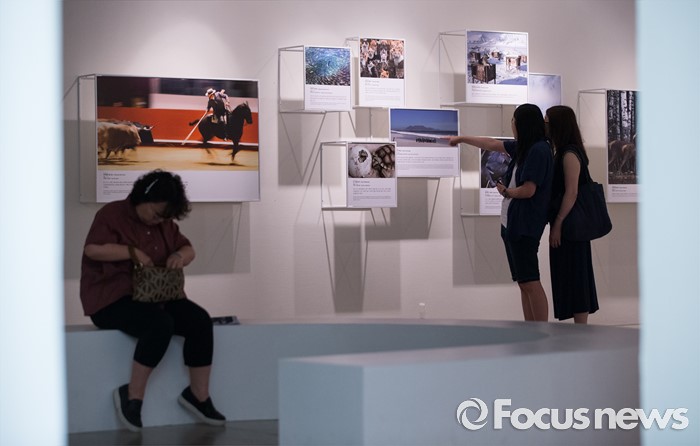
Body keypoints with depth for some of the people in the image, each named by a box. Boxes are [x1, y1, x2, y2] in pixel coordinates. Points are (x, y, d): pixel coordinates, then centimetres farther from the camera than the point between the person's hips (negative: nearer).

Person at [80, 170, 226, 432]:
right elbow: (93, 249, -20)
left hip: (154, 297, 7)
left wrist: (180, 255, -7)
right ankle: (132, 396, -24)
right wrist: (133, 252, -23)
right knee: (160, 324, -36)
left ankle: (198, 396, -8)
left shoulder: (164, 223, 15)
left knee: (200, 320, -18)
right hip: (112, 300, -7)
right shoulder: (112, 214, -6)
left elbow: (188, 249, 17)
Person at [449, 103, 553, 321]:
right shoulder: (524, 148, 13)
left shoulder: (539, 150, -14)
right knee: (523, 283, 7)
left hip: (524, 225, -9)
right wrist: (462, 138, 38)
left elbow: (528, 190, -19)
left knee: (531, 282, -10)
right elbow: (493, 144, 28)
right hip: (511, 222, 9)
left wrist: (505, 191, 0)